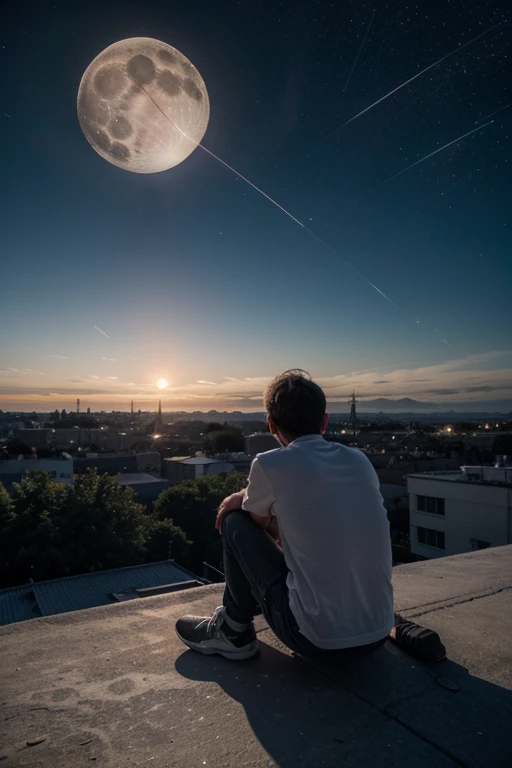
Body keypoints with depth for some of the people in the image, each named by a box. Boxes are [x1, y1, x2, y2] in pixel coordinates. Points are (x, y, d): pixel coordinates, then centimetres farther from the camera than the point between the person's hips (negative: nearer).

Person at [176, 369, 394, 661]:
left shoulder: (270, 464, -14)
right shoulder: (360, 460, 2)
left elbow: (256, 513, 6)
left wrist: (242, 503, 23)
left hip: (317, 638, -6)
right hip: (378, 635, 6)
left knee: (235, 521, 7)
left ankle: (234, 633, 21)